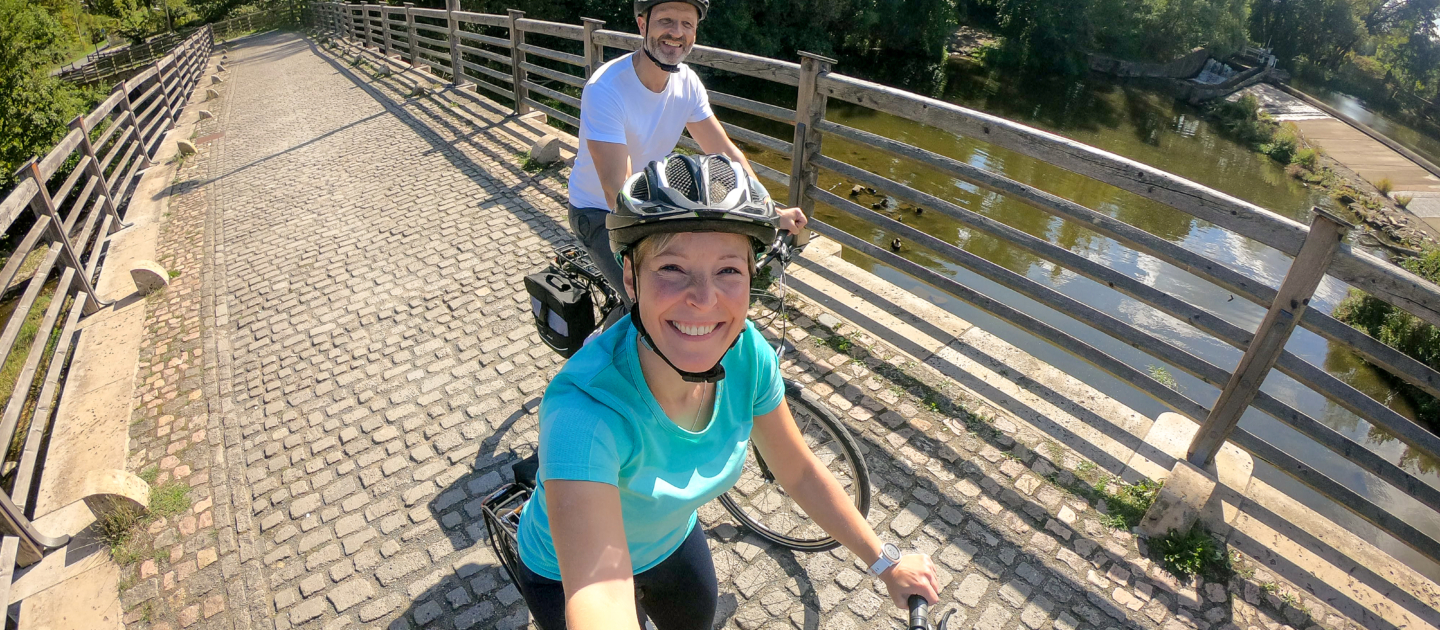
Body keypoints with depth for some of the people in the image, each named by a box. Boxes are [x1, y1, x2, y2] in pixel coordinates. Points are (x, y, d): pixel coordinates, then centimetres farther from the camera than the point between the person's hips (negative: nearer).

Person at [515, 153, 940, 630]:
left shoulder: (747, 353, -26)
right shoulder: (584, 408, -42)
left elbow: (800, 473, -10)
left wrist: (886, 563, -1)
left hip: (673, 543, 5)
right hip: (569, 573, -4)